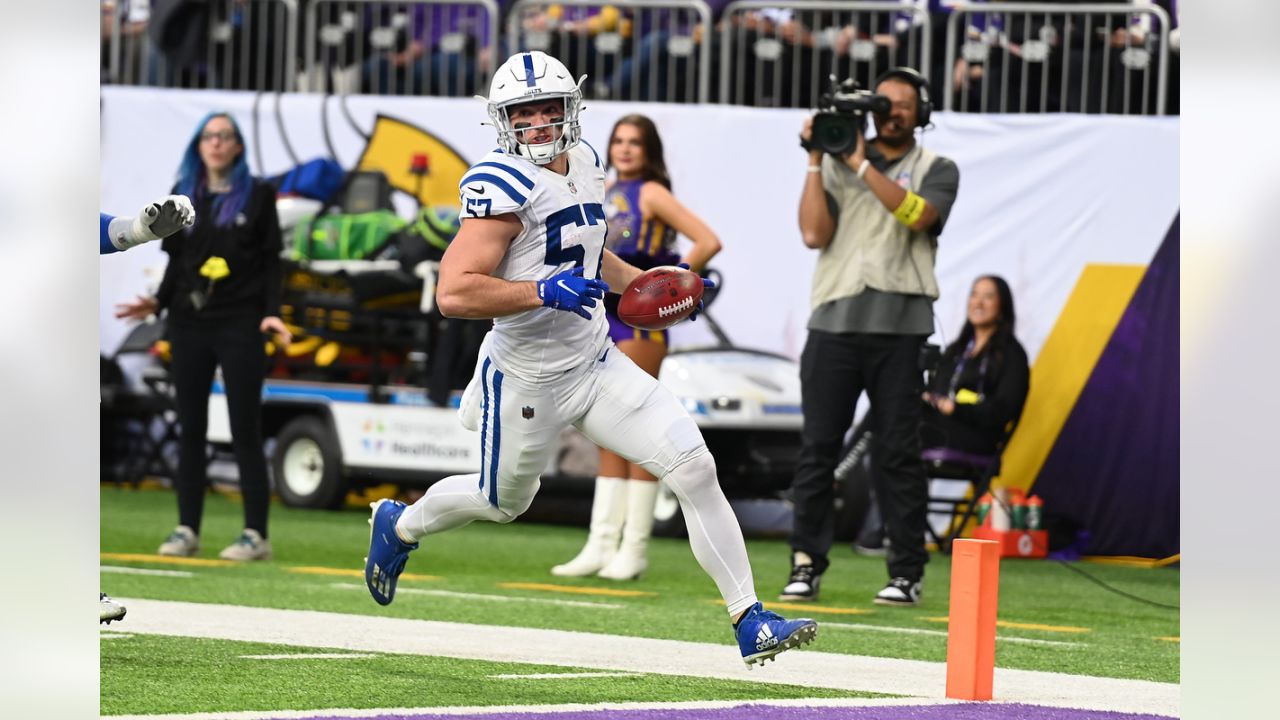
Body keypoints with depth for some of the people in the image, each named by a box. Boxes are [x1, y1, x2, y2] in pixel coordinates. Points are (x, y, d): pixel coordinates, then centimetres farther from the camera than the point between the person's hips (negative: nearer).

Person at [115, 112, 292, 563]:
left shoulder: (257, 196, 3)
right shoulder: (185, 197, 12)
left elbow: (271, 262, 1)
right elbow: (176, 262, 15)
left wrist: (272, 313, -11)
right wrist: (158, 303, 1)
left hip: (240, 324, -4)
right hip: (190, 323, 4)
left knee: (245, 429, -5)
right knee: (190, 427, 4)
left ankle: (256, 534, -3)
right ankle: (187, 530, 8)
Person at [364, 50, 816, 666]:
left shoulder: (583, 164, 4)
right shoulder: (503, 186, -22)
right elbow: (453, 293, -31)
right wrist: (544, 292, -35)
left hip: (594, 363, 6)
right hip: (527, 379, -6)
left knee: (695, 469, -7)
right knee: (501, 501, 17)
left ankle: (749, 621, -4)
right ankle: (400, 524, 50)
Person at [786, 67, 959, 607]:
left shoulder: (936, 171, 9)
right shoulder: (836, 164, 14)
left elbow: (916, 215, -12)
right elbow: (814, 234, 1)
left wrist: (862, 164, -11)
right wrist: (815, 161, -2)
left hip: (899, 326, -2)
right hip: (834, 322, 2)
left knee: (898, 452, -2)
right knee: (818, 447, -1)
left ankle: (906, 572, 2)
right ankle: (807, 564, 3)